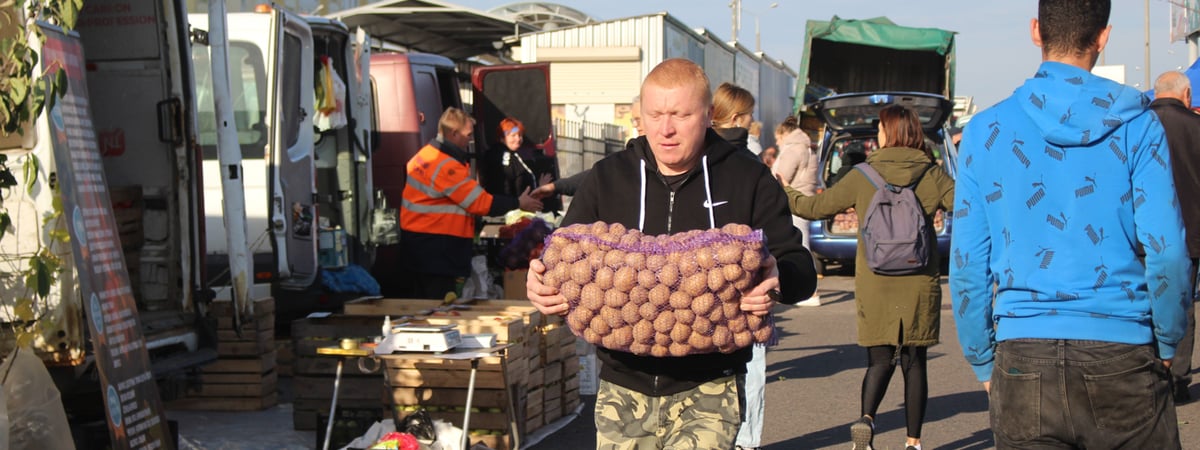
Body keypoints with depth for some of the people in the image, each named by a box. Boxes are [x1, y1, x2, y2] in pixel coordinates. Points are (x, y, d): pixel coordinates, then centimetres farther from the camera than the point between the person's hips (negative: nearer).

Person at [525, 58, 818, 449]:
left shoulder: (747, 179, 3)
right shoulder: (607, 179, 8)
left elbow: (799, 267, 1)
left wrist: (779, 281, -23)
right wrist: (542, 287, -12)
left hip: (707, 388, -3)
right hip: (623, 390, 3)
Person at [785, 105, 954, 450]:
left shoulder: (862, 176, 0)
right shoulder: (932, 175, 0)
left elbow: (816, 207, 5)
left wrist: (782, 193, 22)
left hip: (874, 284, 0)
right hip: (919, 285, 0)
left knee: (880, 360, 6)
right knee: (914, 362, 9)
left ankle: (866, 418, -19)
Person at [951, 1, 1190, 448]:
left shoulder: (986, 130, 2)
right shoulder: (1137, 125, -2)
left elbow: (967, 264, 1)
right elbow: (1165, 250, -7)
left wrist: (983, 362, 11)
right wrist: (1167, 343, 8)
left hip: (1023, 361, 1)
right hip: (1122, 359, -1)